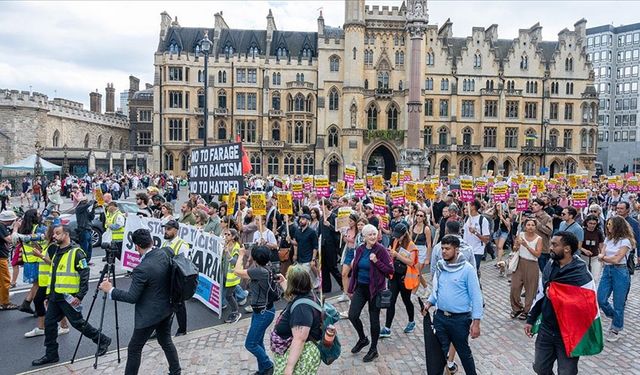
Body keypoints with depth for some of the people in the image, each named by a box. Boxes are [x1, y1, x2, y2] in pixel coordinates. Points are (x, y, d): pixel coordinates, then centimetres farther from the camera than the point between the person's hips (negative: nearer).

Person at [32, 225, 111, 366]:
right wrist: (49, 294, 19)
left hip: (69, 297, -8)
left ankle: (103, 340, 16)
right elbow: (54, 275, 21)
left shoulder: (76, 252, -15)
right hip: (55, 296, 8)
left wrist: (80, 296, -21)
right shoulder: (56, 252, 13)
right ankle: (51, 355, 23)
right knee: (49, 323, 10)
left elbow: (84, 275, -18)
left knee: (78, 323, 0)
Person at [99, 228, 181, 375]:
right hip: (166, 309, 8)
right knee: (166, 341, 23)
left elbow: (132, 297, -19)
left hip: (150, 315, -8)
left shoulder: (142, 269, -28)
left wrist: (110, 290, -9)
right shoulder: (163, 253, -6)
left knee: (134, 348, 10)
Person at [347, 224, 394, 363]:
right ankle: (362, 339, 28)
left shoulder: (381, 250, -12)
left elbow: (390, 270, -12)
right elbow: (354, 269, 8)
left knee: (374, 319, 7)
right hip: (360, 287, 4)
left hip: (375, 288, -4)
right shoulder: (360, 250, 1)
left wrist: (376, 261, -25)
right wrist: (350, 289, 9)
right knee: (352, 315, -1)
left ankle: (373, 350, 25)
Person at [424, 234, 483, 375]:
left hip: (460, 319, -4)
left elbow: (476, 297, -14)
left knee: (463, 351, 14)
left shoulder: (467, 269, -15)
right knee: (439, 350, 14)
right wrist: (430, 302, -2)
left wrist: (476, 321, -17)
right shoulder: (440, 266, 2)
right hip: (440, 317, 4)